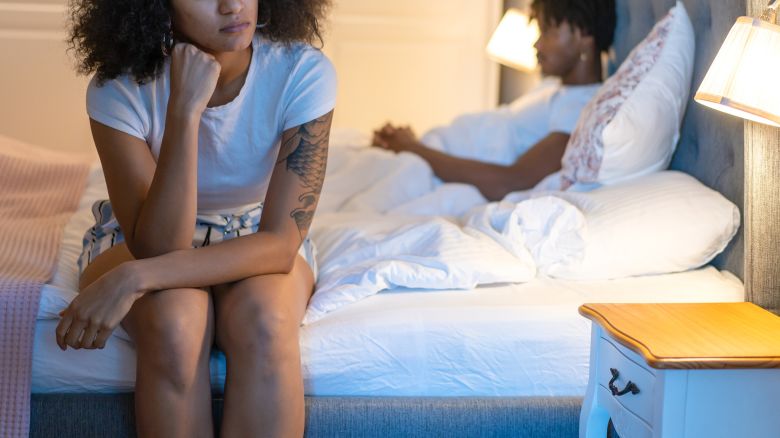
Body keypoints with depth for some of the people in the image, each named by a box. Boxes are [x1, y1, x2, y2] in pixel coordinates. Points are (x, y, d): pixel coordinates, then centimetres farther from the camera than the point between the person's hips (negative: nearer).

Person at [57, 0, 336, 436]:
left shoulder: (304, 72, -24)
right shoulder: (120, 87, -24)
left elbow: (280, 245, -26)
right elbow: (158, 246, -29)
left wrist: (134, 277, -36)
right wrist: (184, 110, -39)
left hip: (257, 244, 1)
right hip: (141, 240, 0)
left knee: (265, 322, -34)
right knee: (172, 324, -34)